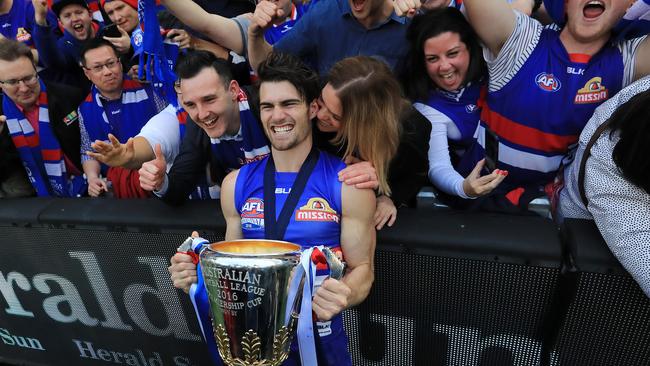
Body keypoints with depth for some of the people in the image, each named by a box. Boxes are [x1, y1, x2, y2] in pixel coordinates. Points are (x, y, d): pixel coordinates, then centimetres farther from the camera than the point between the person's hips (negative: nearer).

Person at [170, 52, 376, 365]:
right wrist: (198, 274, -11)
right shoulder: (237, 184, -2)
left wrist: (343, 296, -28)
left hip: (319, 336, -3)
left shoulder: (347, 183, -13)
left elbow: (362, 268, -8)